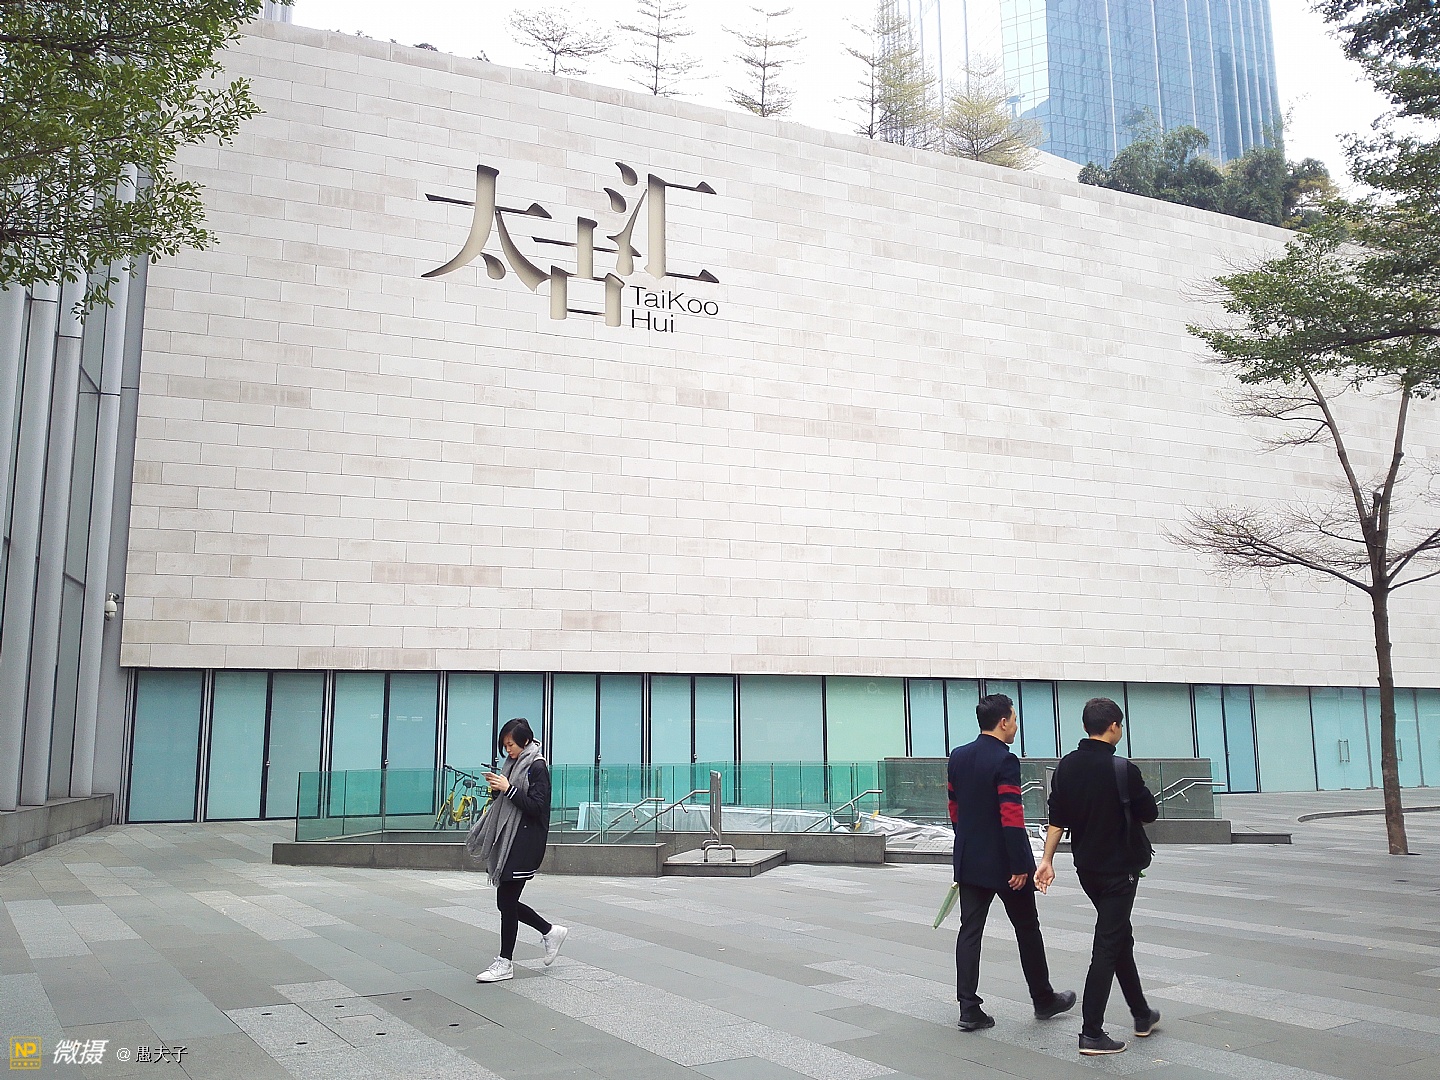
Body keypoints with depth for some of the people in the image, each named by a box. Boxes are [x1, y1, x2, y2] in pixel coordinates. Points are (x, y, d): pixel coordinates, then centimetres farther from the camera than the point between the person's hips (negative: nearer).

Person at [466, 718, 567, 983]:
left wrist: (508, 789, -20)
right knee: (506, 901, 9)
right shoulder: (514, 764, 14)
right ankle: (550, 931, 25)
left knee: (507, 901, -5)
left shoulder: (537, 767, -10)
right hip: (508, 839, 9)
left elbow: (537, 807, -17)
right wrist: (496, 789, -1)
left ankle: (505, 963, 6)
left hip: (526, 841, -9)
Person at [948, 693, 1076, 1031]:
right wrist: (1020, 866, -17)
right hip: (1003, 862, -6)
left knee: (970, 931, 6)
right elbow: (1011, 817, -21)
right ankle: (1043, 1000, 27)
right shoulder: (1005, 761, -17)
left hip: (968, 860, 6)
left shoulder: (957, 757, 6)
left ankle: (969, 1009, 3)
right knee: (1027, 929, 12)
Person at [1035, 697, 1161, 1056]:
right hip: (1120, 868, -7)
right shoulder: (1122, 769, -19)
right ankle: (1091, 1033, -3)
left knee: (1120, 936, 21)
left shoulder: (1066, 766, 0)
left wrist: (1047, 859, 4)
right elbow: (1150, 813, -7)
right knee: (1107, 946, -3)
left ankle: (1142, 1015, 34)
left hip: (1087, 867, 7)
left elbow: (1056, 819, 1)